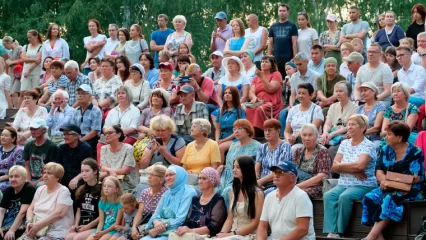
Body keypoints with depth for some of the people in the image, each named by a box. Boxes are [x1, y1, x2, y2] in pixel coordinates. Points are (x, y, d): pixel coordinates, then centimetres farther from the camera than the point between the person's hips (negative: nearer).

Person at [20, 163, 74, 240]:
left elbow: (59, 213, -16)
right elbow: (30, 209, 16)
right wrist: (29, 222, -5)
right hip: (35, 231, 5)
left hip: (55, 232, -5)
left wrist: (38, 226, -19)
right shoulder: (40, 189, 17)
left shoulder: (63, 191, -3)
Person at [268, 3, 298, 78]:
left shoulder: (292, 26, 3)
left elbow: (294, 42, -2)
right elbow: (270, 43, 12)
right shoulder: (273, 27, 12)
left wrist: (295, 57, -10)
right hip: (275, 58, 3)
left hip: (288, 58, -3)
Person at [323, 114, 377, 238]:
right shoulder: (344, 143, 14)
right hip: (343, 184, 5)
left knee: (345, 196, -33)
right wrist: (352, 170, -11)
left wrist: (340, 165, -6)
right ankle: (331, 232, -31)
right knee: (328, 196, -24)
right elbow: (334, 167, 5)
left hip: (363, 186, -5)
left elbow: (360, 165, -21)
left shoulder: (368, 145, -4)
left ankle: (339, 231, -22)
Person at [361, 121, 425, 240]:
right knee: (370, 198, -23)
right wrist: (384, 180, -21)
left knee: (390, 199, -35)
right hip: (389, 189, 6)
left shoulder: (415, 153, -7)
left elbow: (417, 177, -15)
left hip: (410, 190, -6)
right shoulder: (386, 150, 11)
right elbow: (379, 171, 4)